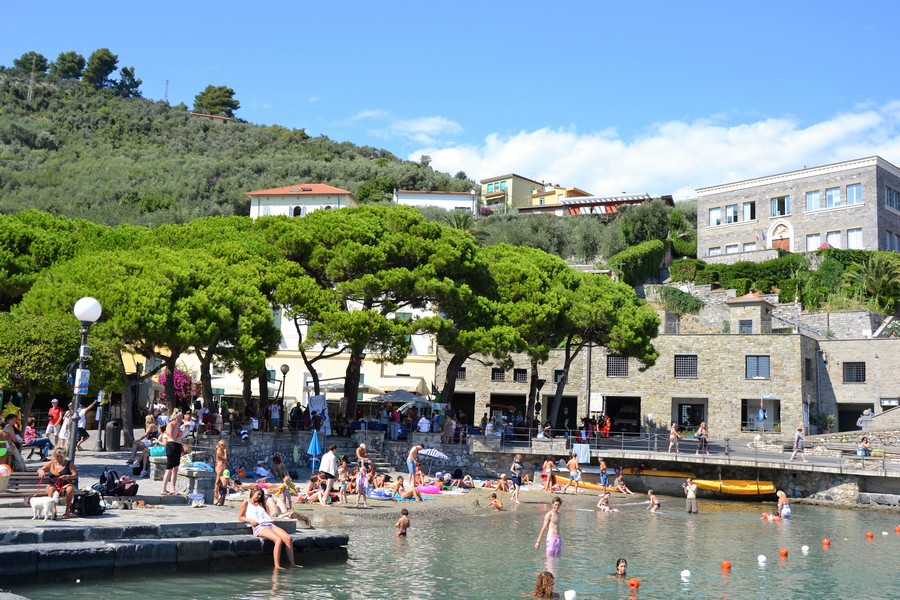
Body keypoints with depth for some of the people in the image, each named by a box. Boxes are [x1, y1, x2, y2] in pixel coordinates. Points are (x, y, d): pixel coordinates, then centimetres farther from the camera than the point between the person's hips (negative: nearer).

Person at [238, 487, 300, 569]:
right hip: (259, 527, -6)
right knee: (278, 539, -33)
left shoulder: (260, 504, 34)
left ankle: (292, 564, -19)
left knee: (288, 537, -20)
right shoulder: (246, 503, 17)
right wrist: (250, 520, -8)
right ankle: (277, 566, -34)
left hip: (270, 524, 6)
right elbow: (240, 517, 9)